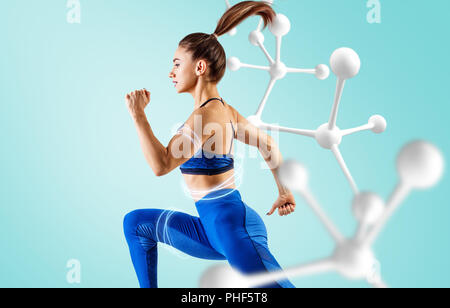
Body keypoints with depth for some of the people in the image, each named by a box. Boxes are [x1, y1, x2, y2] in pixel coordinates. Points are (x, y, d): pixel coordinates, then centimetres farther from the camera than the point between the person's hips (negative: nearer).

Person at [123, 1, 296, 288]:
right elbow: (268, 145, 18)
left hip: (231, 225, -10)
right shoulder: (225, 110, 9)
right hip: (214, 228, 10)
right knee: (136, 223, 18)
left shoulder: (206, 114, -18)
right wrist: (284, 191, 24)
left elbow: (162, 165, -26)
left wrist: (138, 114, -19)